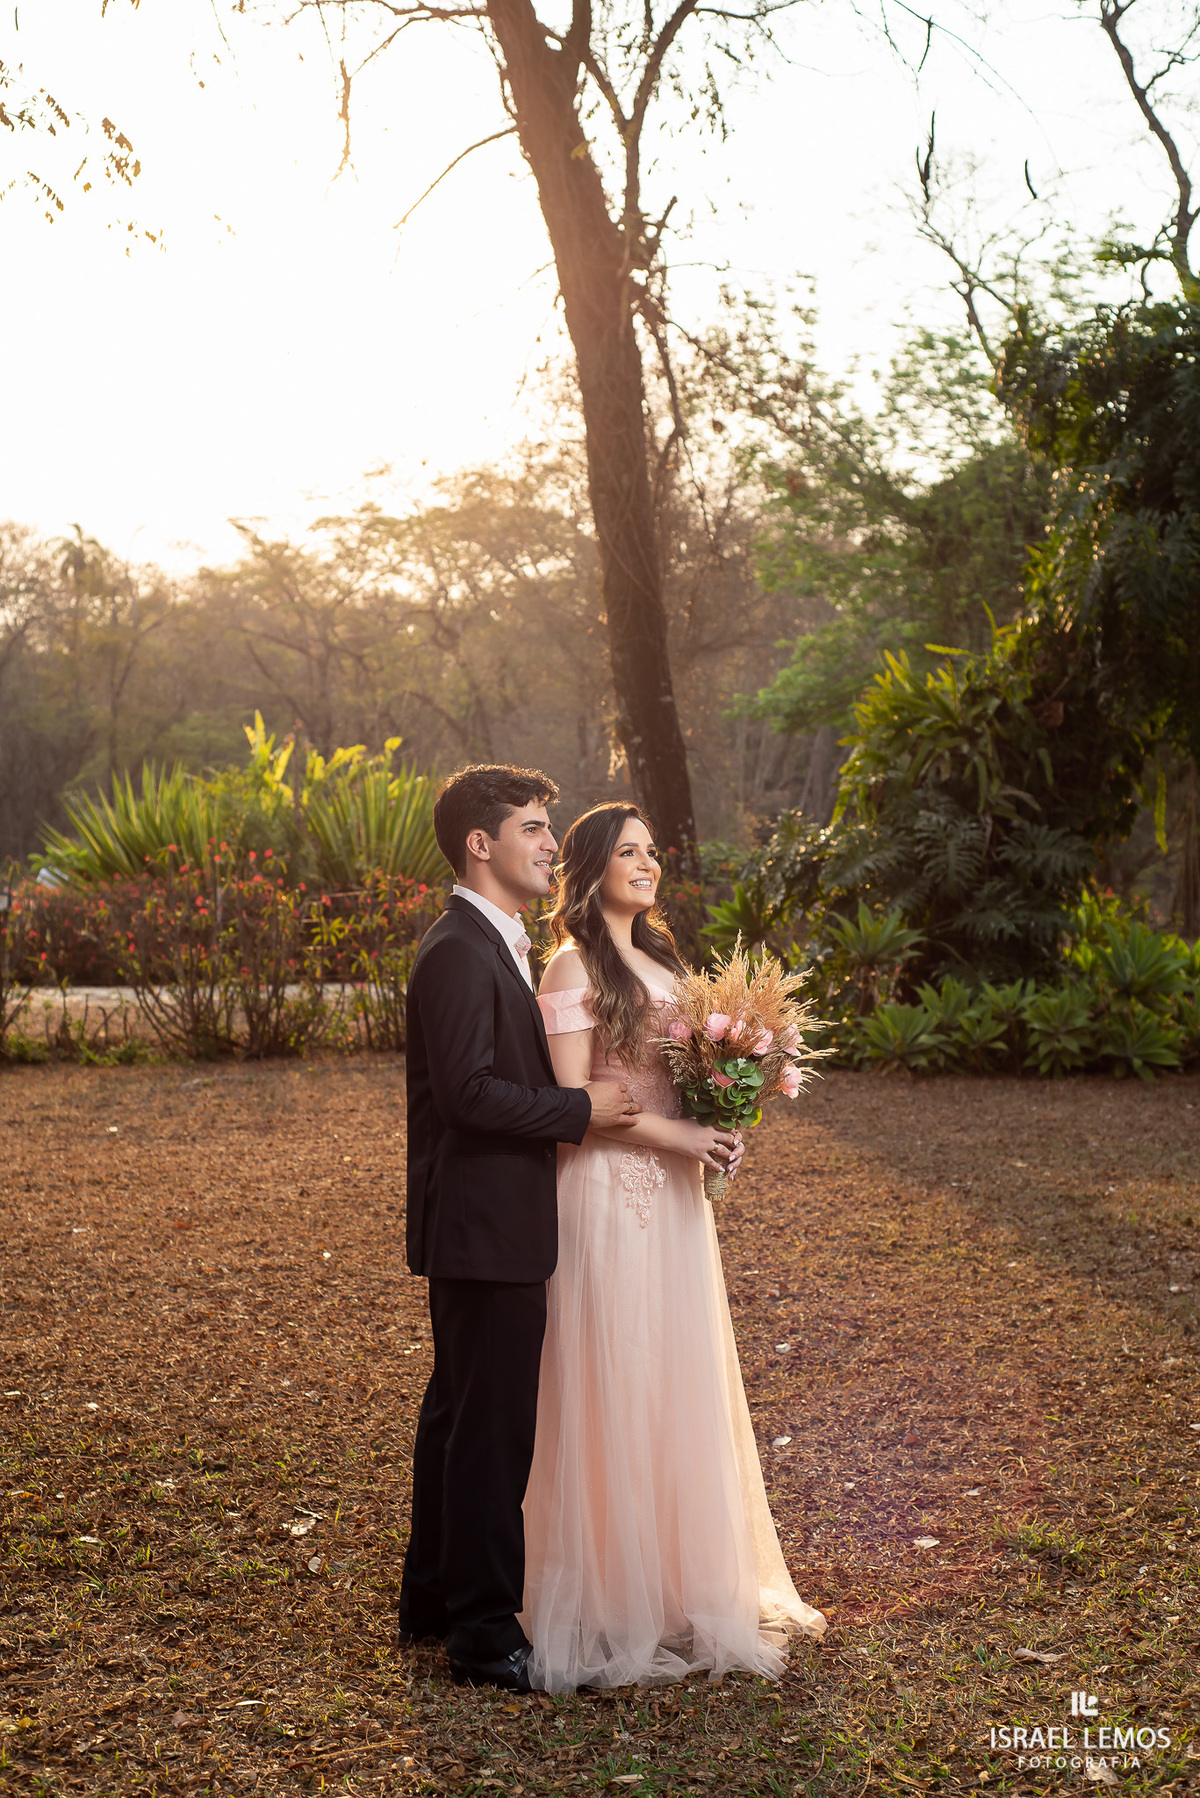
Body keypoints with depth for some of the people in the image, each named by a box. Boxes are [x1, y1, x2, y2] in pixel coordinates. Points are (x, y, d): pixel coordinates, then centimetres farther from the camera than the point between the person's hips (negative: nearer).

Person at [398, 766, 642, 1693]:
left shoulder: (496, 945, 15)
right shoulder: (459, 952, -18)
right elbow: (467, 1093, -25)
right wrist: (583, 1108, -17)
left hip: (488, 1225, 11)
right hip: (485, 1227, -11)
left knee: (459, 1412, 19)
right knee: (491, 1426, -3)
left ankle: (435, 1597, 31)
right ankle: (485, 1630, 7)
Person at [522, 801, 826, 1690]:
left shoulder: (661, 958, 15)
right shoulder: (573, 966, -10)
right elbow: (575, 1099, -16)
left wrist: (716, 1124, 1)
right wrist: (677, 1135, -17)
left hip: (674, 1192, 8)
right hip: (610, 1192, -8)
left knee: (682, 1382, 12)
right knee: (615, 1389, -1)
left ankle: (682, 1577, 26)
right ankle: (618, 1598, 12)